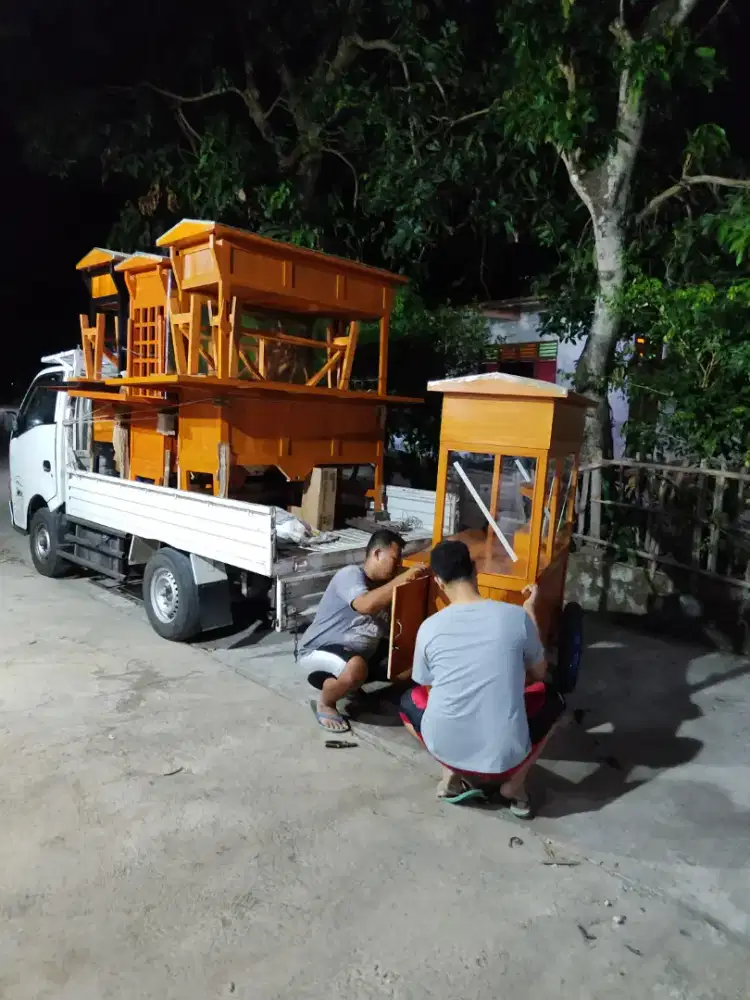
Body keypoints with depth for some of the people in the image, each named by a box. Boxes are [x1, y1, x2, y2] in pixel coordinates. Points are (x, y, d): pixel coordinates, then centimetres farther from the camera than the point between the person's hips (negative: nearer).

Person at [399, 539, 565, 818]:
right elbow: (539, 673, 11)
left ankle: (454, 774, 11)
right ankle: (514, 784, 13)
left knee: (409, 700, 31)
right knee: (552, 698, 28)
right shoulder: (517, 616, -8)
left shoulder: (429, 627, -7)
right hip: (506, 757, 0)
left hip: (445, 750, 0)